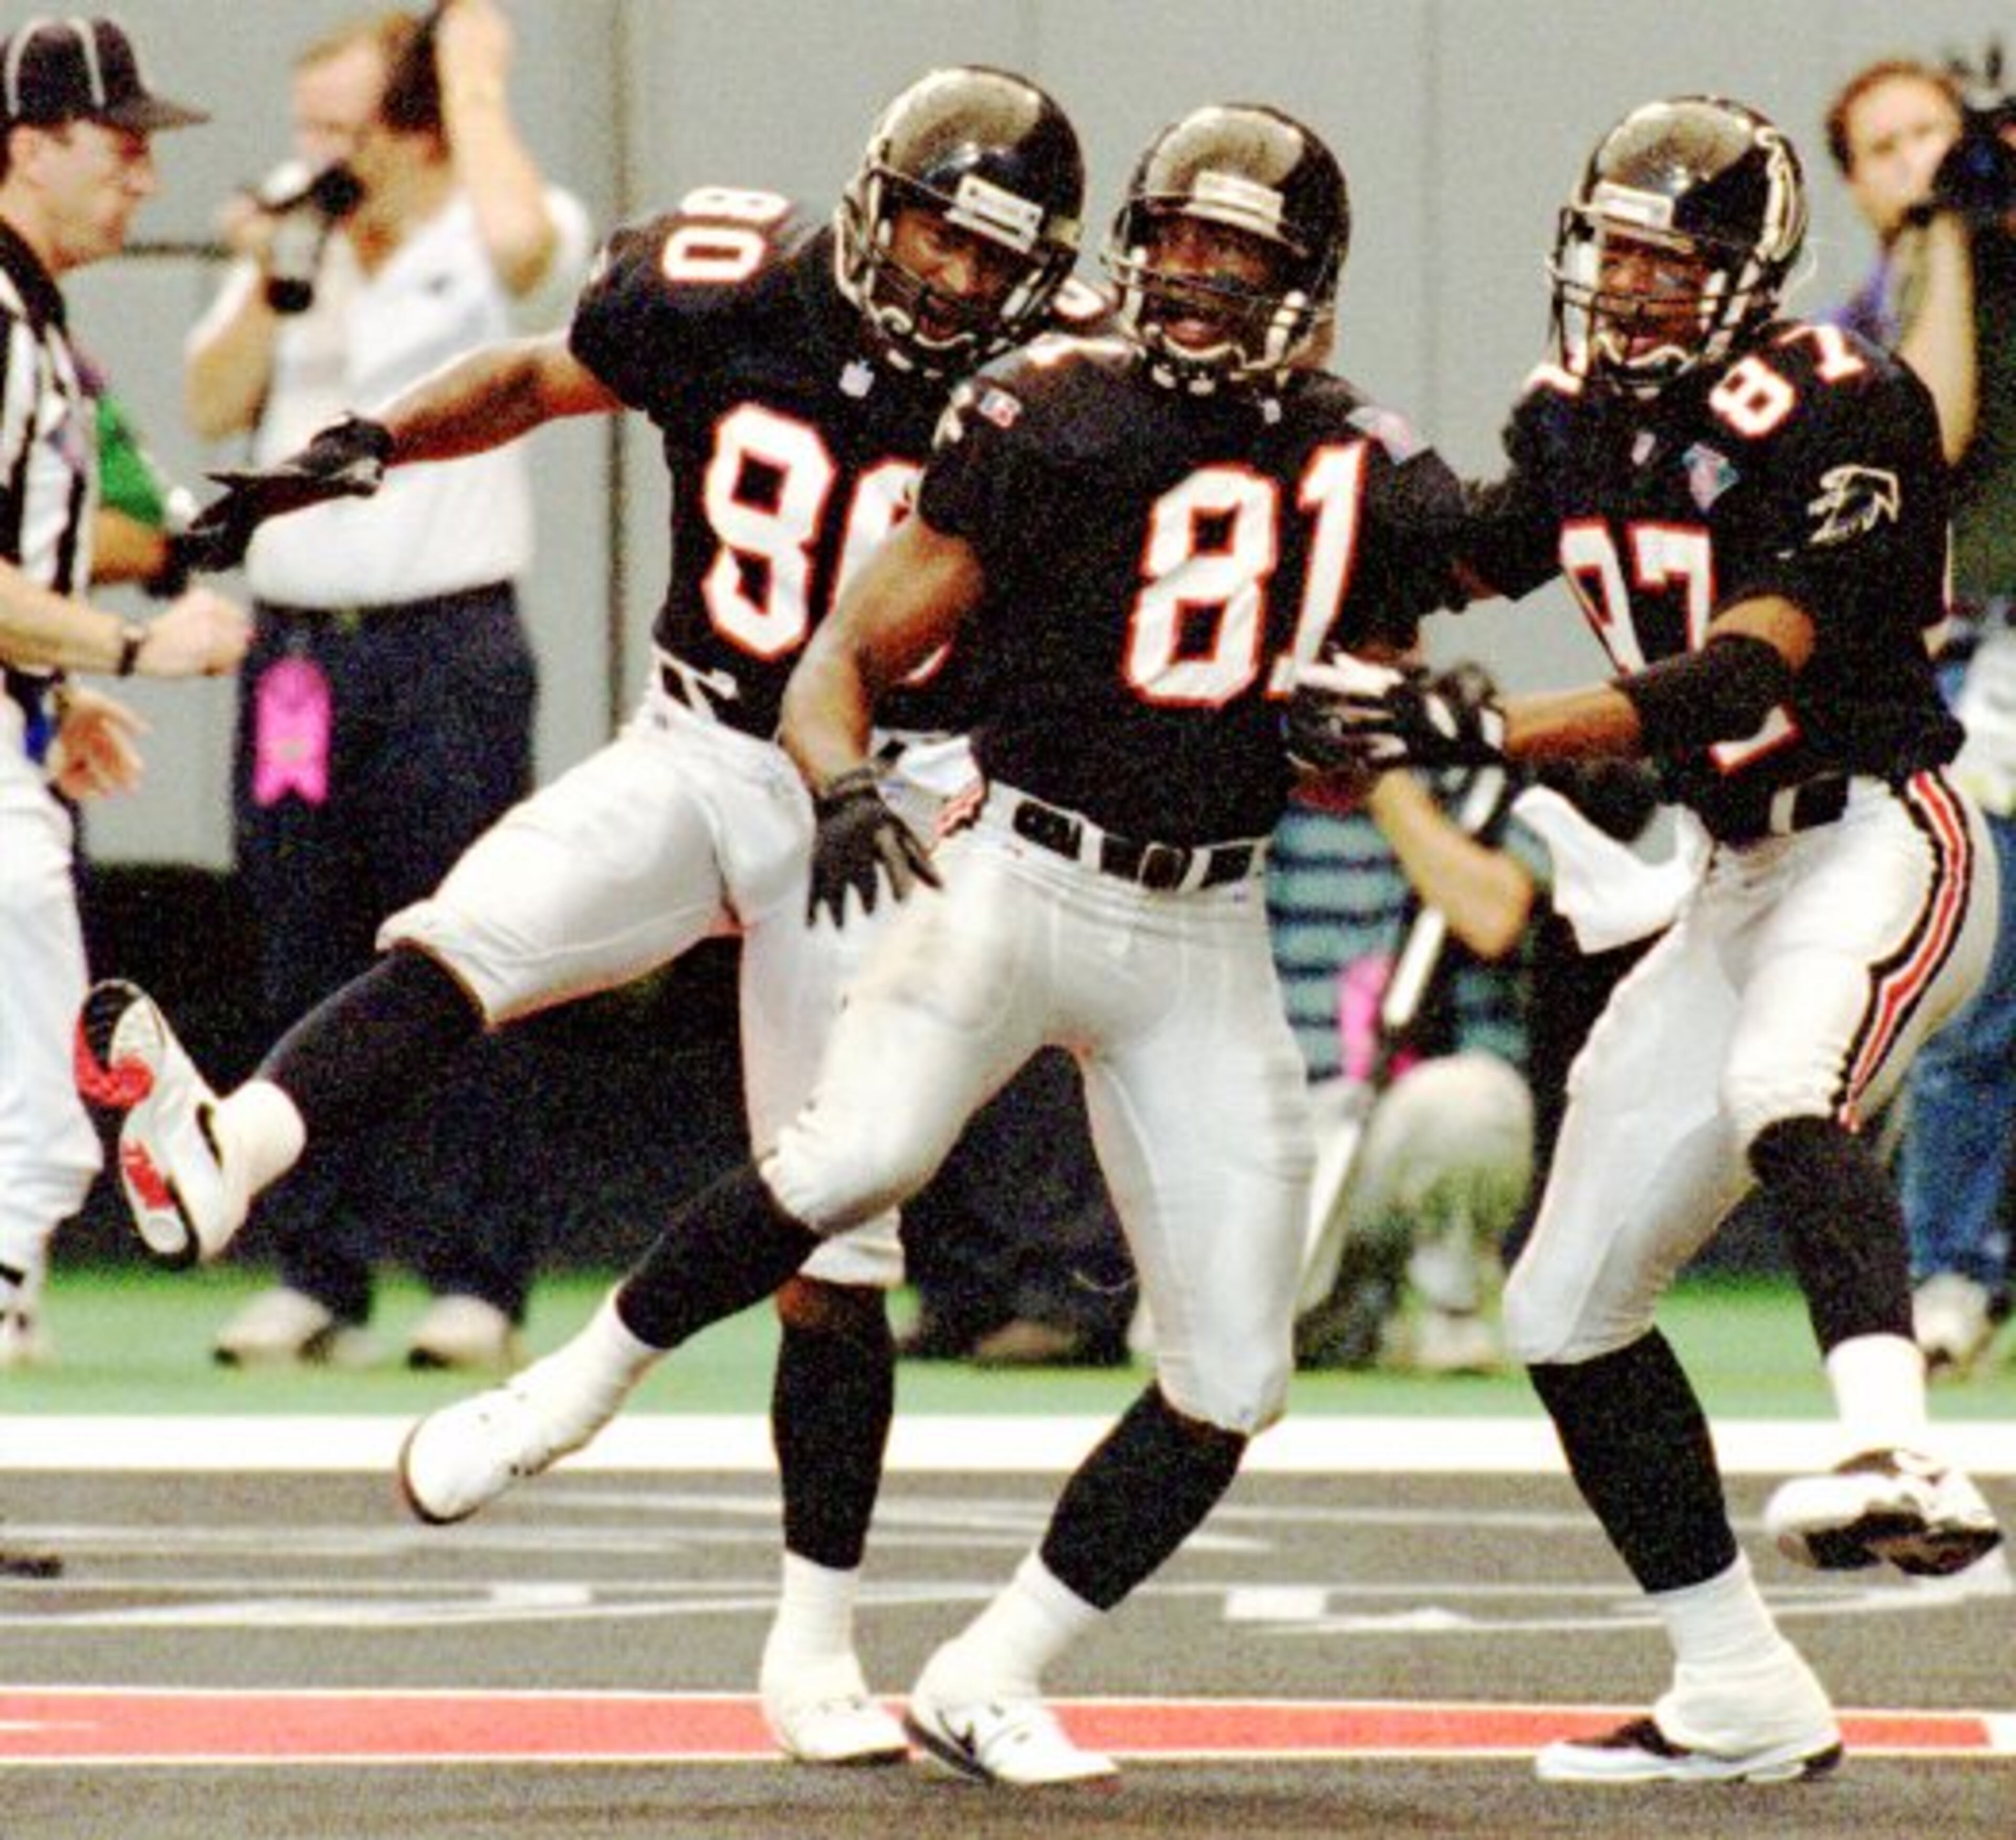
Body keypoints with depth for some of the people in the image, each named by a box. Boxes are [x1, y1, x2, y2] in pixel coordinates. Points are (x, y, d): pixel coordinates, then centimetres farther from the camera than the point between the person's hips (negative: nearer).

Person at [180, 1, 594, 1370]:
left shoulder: (485, 252, -3)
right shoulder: (293, 240, 16)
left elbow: (516, 235, -28)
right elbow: (212, 409, 12)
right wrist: (273, 285, -4)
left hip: (448, 652, -6)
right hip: (293, 652, 6)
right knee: (304, 983, 8)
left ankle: (480, 1277, -1)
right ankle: (319, 1274, 13)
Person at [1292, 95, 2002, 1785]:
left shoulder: (1836, 413, -16)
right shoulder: (1582, 418, 7)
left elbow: (1737, 680, -27)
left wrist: (1476, 734, -35)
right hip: (1745, 884, 9)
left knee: (1780, 1092, -41)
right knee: (1572, 1314, 9)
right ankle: (1742, 1703, 18)